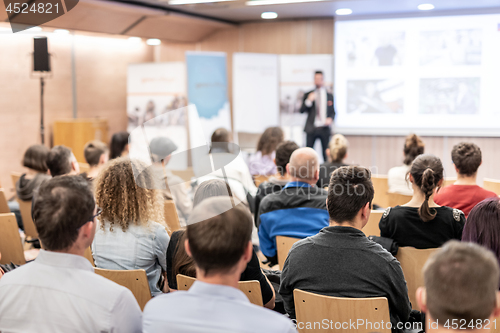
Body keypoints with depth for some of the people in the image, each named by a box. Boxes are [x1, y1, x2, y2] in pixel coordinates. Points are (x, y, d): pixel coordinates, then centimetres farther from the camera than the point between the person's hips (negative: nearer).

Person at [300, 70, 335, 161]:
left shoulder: (329, 96, 11)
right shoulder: (308, 95, 7)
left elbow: (333, 112, 15)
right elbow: (302, 110, 0)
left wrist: (330, 119, -6)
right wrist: (308, 101, -15)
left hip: (325, 128, 1)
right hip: (311, 128, -1)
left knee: (326, 153, 2)